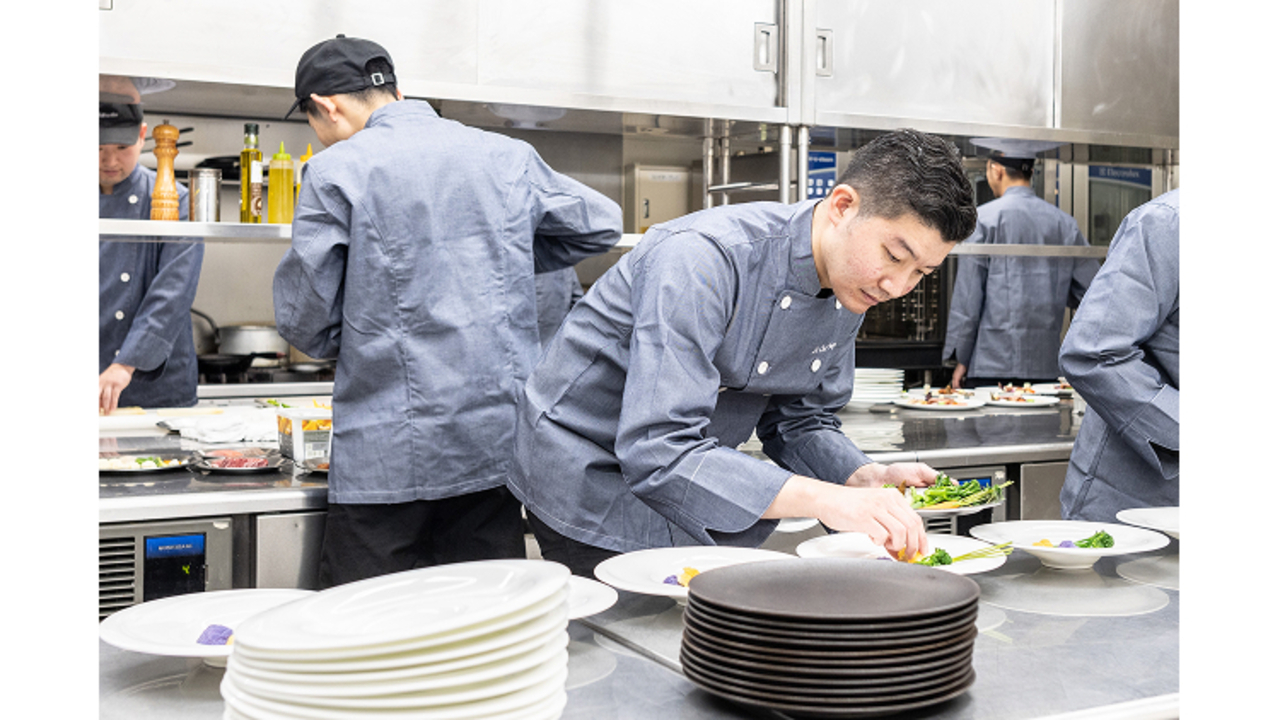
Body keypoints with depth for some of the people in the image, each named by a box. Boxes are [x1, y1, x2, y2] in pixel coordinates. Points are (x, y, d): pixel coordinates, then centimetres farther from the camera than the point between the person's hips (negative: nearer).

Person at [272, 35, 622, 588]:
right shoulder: (508, 155, 7)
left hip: (389, 453, -4)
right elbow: (603, 223, 20)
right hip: (500, 439, 5)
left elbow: (305, 322, -2)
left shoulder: (335, 172, -5)